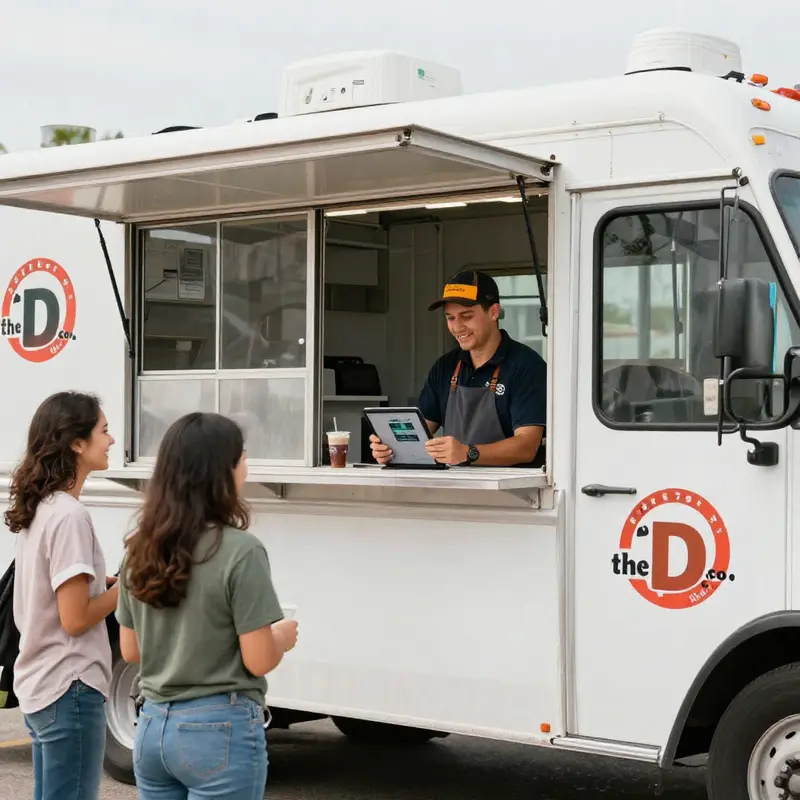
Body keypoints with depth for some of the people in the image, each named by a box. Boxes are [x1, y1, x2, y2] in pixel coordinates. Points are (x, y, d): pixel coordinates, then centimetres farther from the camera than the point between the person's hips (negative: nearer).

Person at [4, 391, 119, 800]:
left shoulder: (37, 510, 10)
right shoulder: (69, 516, -18)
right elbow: (75, 619, -20)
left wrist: (106, 582, 7)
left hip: (38, 685, 10)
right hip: (70, 689, -10)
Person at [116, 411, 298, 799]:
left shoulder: (140, 549, 3)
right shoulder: (240, 550, -17)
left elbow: (130, 651, 10)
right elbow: (258, 661, -15)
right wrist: (284, 636, 4)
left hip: (152, 727, 6)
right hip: (220, 730, -6)